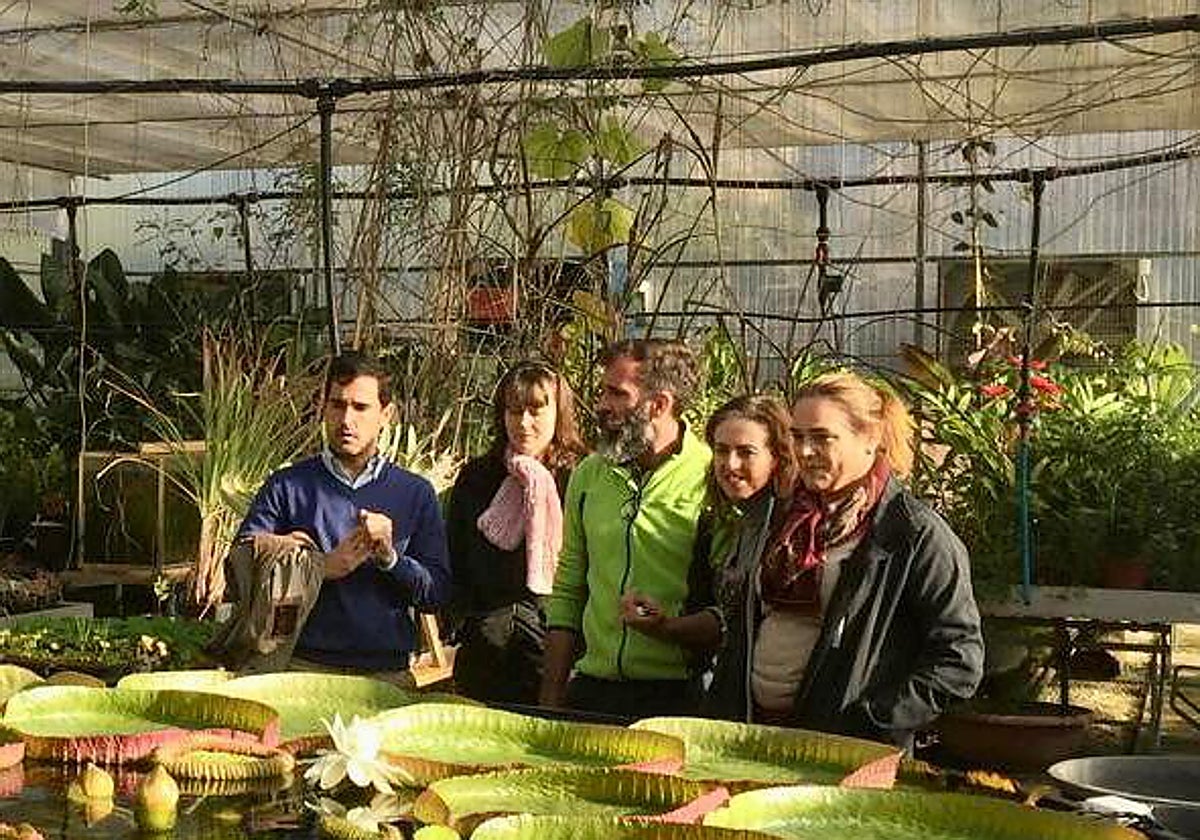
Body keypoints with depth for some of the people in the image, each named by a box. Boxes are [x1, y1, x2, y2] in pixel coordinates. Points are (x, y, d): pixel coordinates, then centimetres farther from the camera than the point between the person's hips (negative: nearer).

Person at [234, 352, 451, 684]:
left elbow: (437, 591, 7)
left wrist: (390, 558, -10)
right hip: (302, 668, -1)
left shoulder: (415, 493, 12)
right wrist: (323, 568, -10)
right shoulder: (286, 486, 9)